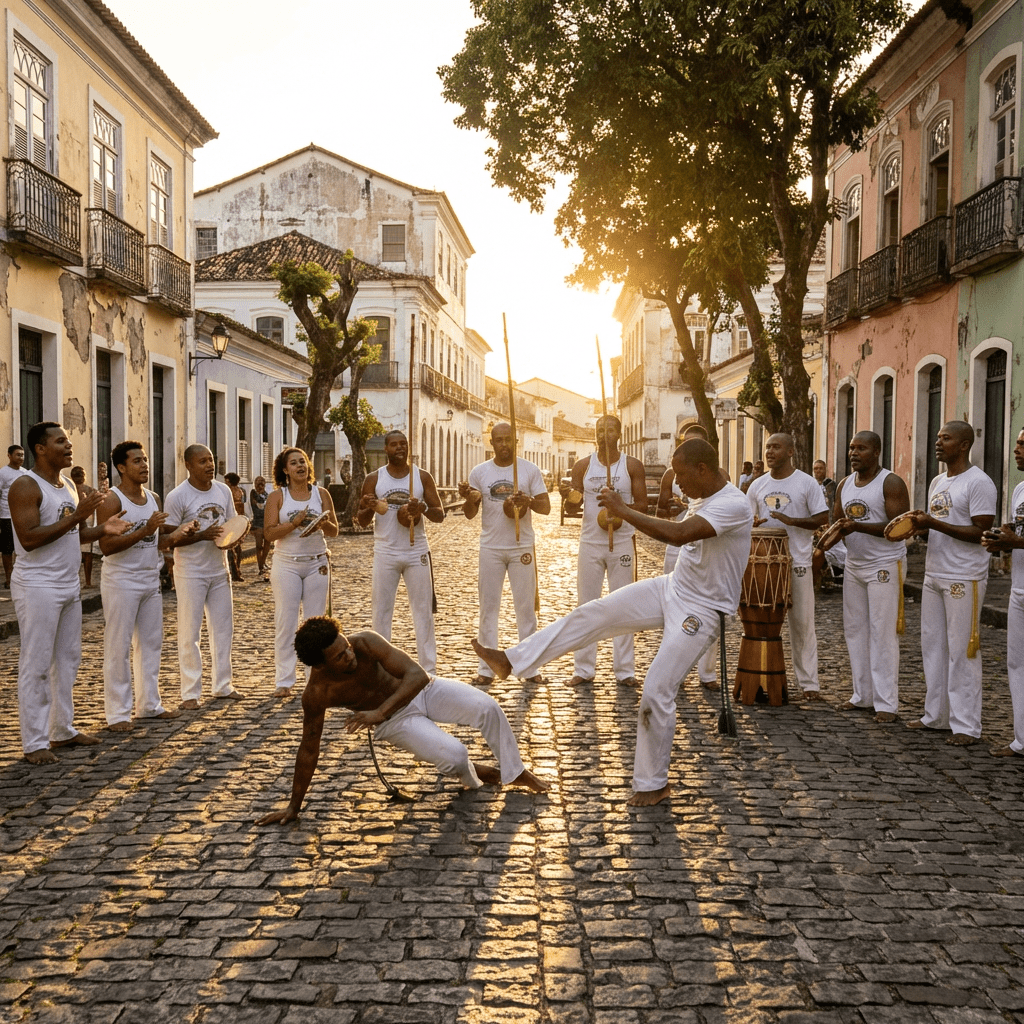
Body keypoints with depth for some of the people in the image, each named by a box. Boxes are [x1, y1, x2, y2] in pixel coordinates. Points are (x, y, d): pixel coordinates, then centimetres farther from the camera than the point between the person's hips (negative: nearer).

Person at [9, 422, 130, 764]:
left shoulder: (69, 486, 13)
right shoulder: (26, 486, -13)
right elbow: (29, 538, -23)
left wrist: (103, 529, 0)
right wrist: (76, 516, -24)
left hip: (69, 585, 9)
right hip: (38, 587, -9)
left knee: (68, 659, 14)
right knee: (36, 665, -2)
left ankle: (63, 730, 25)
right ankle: (34, 742, 5)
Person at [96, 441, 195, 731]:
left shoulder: (153, 498, 11)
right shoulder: (111, 499, -13)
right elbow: (107, 546, -21)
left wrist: (176, 535, -3)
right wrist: (145, 530, -27)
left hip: (151, 581, 8)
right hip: (121, 582, -8)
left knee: (151, 644, 12)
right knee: (118, 647, -2)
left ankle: (149, 704, 23)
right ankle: (118, 713, 6)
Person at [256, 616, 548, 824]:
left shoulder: (366, 642, -29)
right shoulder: (316, 694, -26)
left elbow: (418, 675, -32)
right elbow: (309, 749, -15)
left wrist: (379, 711, -43)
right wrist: (294, 805, -9)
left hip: (422, 689, 1)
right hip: (396, 720, -1)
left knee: (487, 707, -21)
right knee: (454, 756, -23)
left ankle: (515, 773, 2)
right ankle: (473, 777, 15)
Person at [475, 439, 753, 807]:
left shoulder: (734, 506, -26)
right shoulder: (704, 500, 4)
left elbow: (678, 534, -39)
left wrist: (622, 510, -30)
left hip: (700, 613, -8)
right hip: (671, 589, 8)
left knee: (656, 692, -9)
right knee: (594, 613, 0)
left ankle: (653, 784, 10)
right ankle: (511, 661, 7)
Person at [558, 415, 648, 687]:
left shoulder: (632, 466, 0)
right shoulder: (583, 466, 5)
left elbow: (642, 506, -1)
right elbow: (573, 507, 6)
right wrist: (568, 497, -17)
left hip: (622, 542, -1)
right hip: (590, 542, 1)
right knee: (586, 605, 4)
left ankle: (625, 669, 10)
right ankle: (584, 668, 11)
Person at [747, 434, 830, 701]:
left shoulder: (807, 483, -2)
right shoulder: (757, 485, 10)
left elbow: (822, 519, -5)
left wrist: (791, 521, -18)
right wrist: (752, 523, -7)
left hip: (797, 563, -4)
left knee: (802, 623, 0)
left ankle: (809, 683, 6)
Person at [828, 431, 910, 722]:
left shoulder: (891, 484, -10)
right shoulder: (844, 485, 11)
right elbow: (838, 523, 17)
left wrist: (859, 526, -26)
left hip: (885, 566, -7)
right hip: (854, 565, 7)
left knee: (882, 633, -6)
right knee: (854, 630, 9)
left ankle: (886, 703, -1)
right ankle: (862, 694, 18)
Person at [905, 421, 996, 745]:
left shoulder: (978, 482, -12)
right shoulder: (937, 482, 15)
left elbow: (981, 532, -17)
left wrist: (933, 523, -21)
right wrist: (918, 525, 1)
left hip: (964, 579, -8)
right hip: (934, 576, 9)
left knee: (961, 651, -5)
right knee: (933, 645, 12)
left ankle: (966, 725, 3)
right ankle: (936, 715, 22)